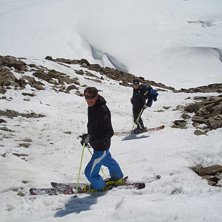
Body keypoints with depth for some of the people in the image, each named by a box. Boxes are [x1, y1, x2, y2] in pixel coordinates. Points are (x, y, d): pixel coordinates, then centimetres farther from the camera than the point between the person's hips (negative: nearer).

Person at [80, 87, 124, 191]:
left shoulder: (102, 110, -31)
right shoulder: (91, 107, -3)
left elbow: (109, 133, -34)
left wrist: (91, 138, -41)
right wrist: (88, 137, 9)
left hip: (101, 146, -10)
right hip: (96, 143, 10)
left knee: (90, 172, -4)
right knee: (107, 160, 34)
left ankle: (99, 186, 24)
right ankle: (118, 176, 60)